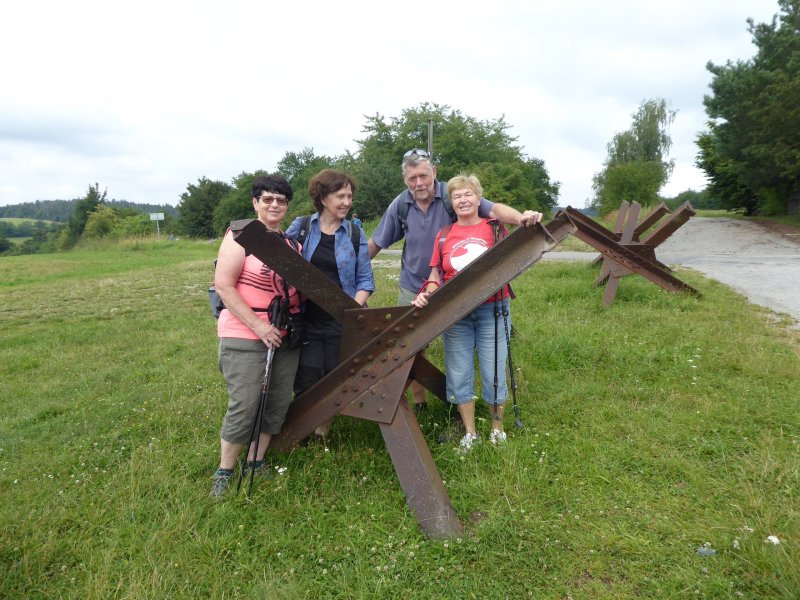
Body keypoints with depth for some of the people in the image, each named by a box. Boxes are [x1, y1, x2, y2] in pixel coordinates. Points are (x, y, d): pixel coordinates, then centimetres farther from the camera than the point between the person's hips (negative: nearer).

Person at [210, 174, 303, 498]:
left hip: (285, 336, 6)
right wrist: (258, 326, -18)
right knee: (244, 407, -5)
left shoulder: (291, 240, 10)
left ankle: (256, 463, 28)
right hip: (245, 337, -6)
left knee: (277, 404, 10)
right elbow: (223, 285, -14)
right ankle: (224, 472, 15)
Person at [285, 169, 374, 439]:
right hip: (308, 320, 0)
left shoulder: (355, 233, 2)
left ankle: (323, 432, 29)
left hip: (342, 322, 1)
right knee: (307, 380, -1)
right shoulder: (301, 227, 0)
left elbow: (365, 279, 3)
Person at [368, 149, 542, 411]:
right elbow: (376, 243, 5)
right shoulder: (400, 205, -5)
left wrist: (520, 218, -44)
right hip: (413, 290, 2)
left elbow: (493, 209, -25)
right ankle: (418, 403, 30)